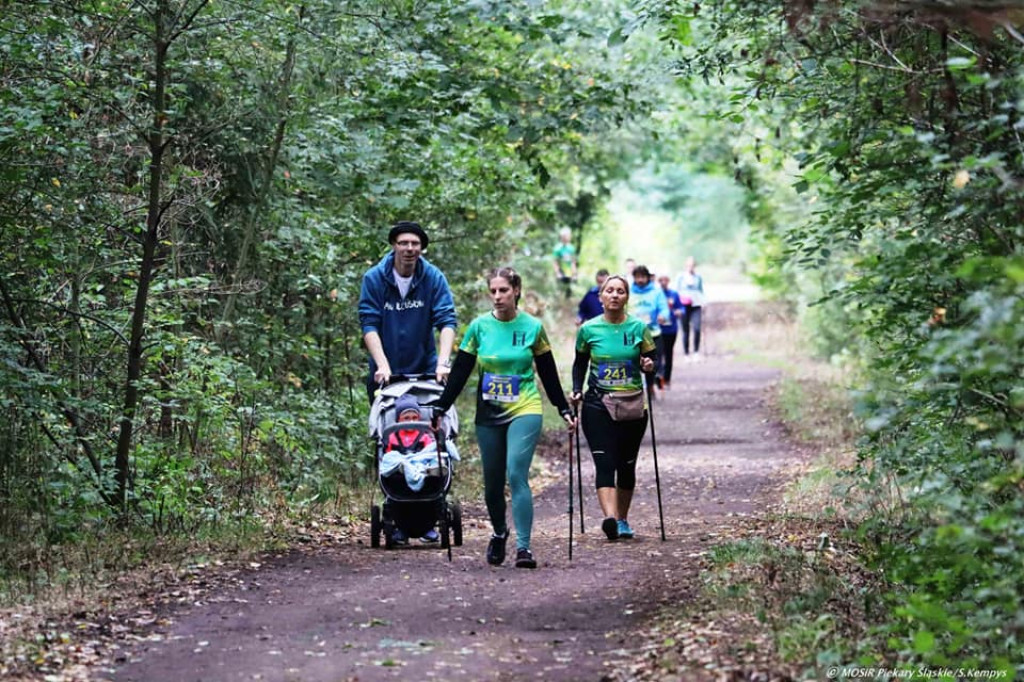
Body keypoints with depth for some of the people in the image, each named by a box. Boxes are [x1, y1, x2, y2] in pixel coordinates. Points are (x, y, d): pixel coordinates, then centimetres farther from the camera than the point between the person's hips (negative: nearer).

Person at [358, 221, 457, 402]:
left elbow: (447, 321, -8)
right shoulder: (373, 278, -3)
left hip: (425, 369, 0)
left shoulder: (434, 277, -1)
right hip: (386, 373, 0)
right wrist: (382, 365, -21)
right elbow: (369, 324, -9)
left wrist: (443, 363, -22)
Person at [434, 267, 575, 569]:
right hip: (489, 415, 2)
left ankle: (523, 547, -17)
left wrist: (564, 410, 8)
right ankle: (499, 534, 34)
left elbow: (548, 374, 8)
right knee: (492, 483, 8)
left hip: (525, 411, -2)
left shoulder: (533, 327, -1)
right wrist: (440, 408, -1)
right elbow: (460, 372, 4)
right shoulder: (479, 326, 1)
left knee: (516, 475, -17)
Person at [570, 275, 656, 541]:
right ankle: (610, 517, -31)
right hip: (598, 405, -1)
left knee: (627, 464, 9)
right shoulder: (588, 330, 2)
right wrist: (577, 391, 1)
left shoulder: (639, 328, 1)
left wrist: (650, 366, -17)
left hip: (632, 406, 1)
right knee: (604, 462, -16)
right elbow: (580, 364, 14)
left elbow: (652, 360, 6)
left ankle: (623, 520, 24)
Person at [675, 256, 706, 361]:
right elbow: (677, 291, 9)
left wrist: (702, 302, 7)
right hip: (684, 306, -1)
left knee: (697, 329, -16)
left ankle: (696, 352, -4)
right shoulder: (681, 277, 6)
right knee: (685, 331, 1)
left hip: (696, 306, 1)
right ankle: (686, 354, 10)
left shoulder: (698, 278, 12)